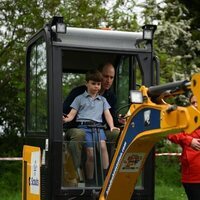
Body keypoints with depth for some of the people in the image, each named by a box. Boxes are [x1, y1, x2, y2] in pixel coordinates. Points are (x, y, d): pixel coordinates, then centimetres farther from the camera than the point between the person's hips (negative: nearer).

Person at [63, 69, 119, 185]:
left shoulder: (102, 100, 24)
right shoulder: (80, 98, 16)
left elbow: (107, 114, 16)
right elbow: (72, 114, 10)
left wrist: (112, 127, -2)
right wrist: (66, 119, -13)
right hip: (84, 127, -2)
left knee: (102, 145, -28)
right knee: (90, 153, -17)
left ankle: (106, 175, -28)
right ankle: (89, 180, -4)